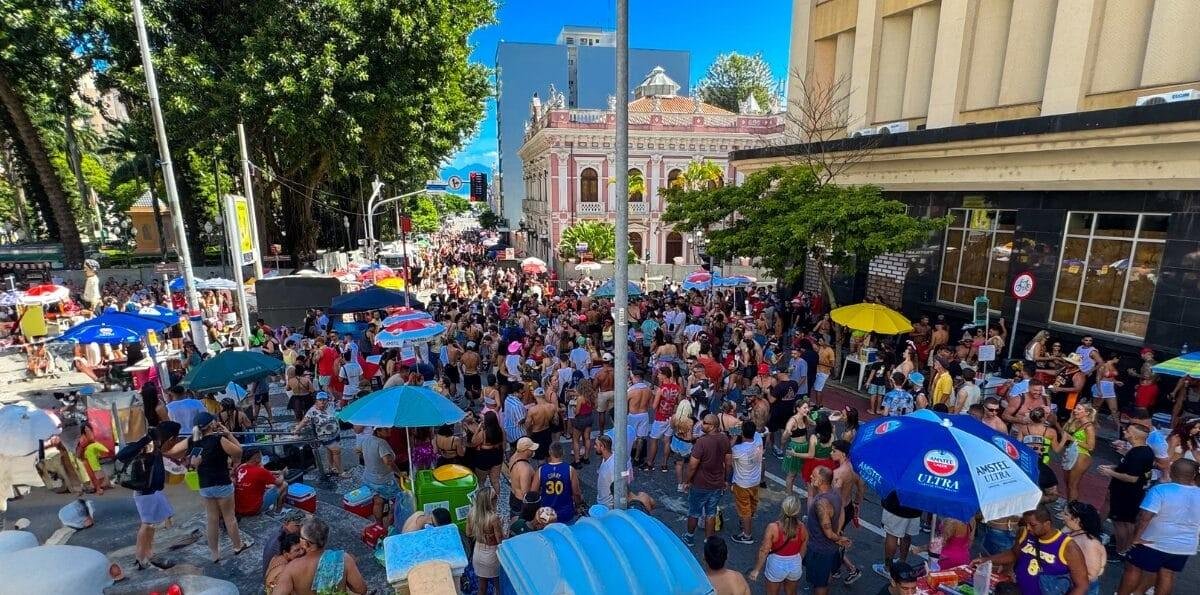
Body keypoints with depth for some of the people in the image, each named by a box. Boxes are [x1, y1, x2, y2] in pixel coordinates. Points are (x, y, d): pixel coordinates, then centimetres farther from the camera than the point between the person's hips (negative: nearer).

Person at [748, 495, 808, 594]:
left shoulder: (773, 528, -28)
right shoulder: (802, 528, -18)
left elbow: (764, 551, -20)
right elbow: (803, 550, -1)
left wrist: (756, 570, -6)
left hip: (777, 565, -3)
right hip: (795, 565, 3)